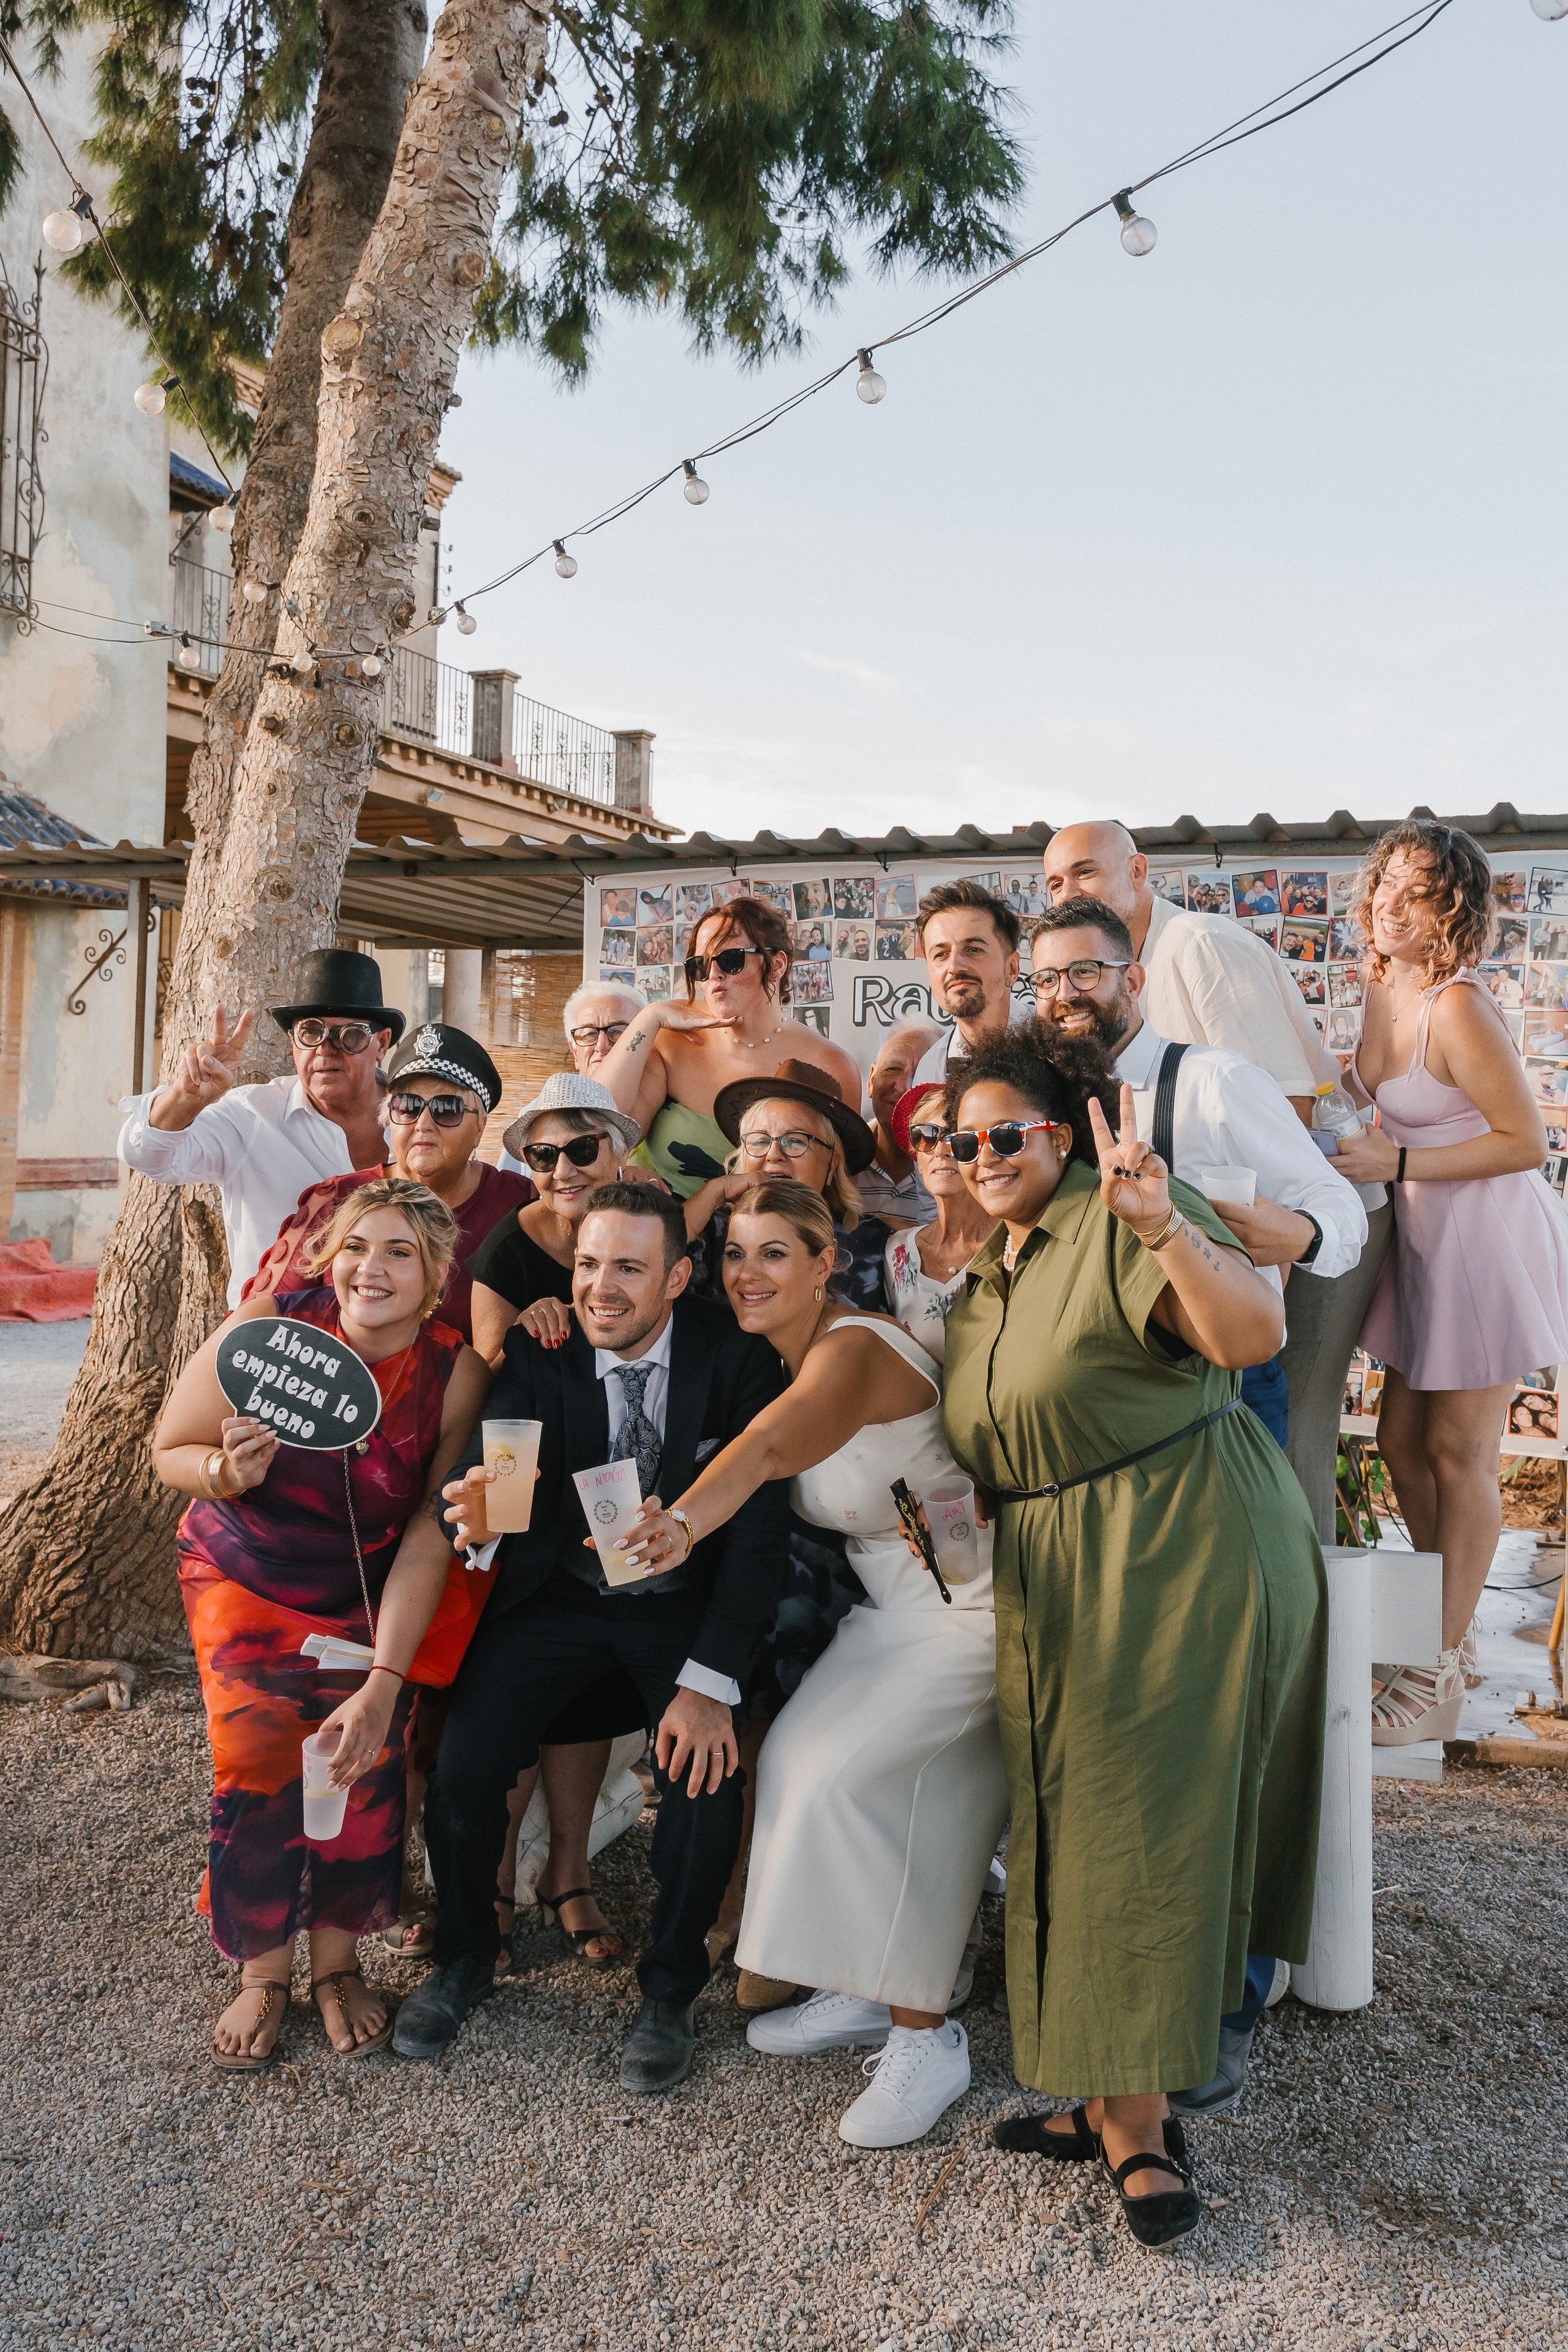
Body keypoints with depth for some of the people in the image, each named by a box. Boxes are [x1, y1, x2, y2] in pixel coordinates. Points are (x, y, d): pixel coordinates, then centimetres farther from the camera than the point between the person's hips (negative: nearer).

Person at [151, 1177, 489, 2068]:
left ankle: (338, 1961, 14)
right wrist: (229, 1472, -31)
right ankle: (262, 1973, 11)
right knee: (259, 1761, -13)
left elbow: (428, 1540, -20)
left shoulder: (457, 1372, -21)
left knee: (366, 1760, -11)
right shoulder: (263, 1331, -23)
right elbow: (171, 1451, -8)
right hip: (245, 1582, 0)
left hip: (371, 1594, 1)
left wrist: (384, 1683, -23)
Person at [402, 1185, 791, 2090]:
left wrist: (710, 1682, -25)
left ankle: (671, 1990, 6)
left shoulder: (736, 1357, -17)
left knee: (705, 1774, -22)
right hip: (558, 1594, 2)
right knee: (464, 1764, -14)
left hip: (686, 1604, -1)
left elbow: (759, 1529, -18)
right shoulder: (539, 1348, -12)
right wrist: (481, 1514, -46)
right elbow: (496, 1461, -20)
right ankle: (465, 1955, 17)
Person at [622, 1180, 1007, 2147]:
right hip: (896, 1606, 8)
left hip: (971, 1606, -8)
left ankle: (927, 2036, -1)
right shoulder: (780, 1358, 5)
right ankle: (865, 1991, 17)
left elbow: (767, 1448, -41)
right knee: (794, 1759, -2)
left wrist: (684, 1522, -57)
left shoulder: (856, 1349, -24)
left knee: (848, 1774, -17)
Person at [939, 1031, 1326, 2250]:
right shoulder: (986, 1275, 14)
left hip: (1190, 1554, -8)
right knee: (1073, 1822, 10)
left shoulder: (1121, 1227, -12)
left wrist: (1166, 1228, -43)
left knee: (1145, 1828, -3)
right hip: (1058, 1579, 8)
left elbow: (1254, 1333, -29)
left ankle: (1135, 2123, 11)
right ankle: (1112, 2105, 23)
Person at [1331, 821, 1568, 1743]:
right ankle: (1447, 1623, 34)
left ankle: (1440, 1678, 13)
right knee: (1403, 1441, 15)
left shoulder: (1459, 1007, -22)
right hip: (1422, 1234, 9)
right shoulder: (1384, 988, 5)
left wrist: (1394, 1164, -21)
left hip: (1489, 1235, -8)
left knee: (1460, 1455, 1)